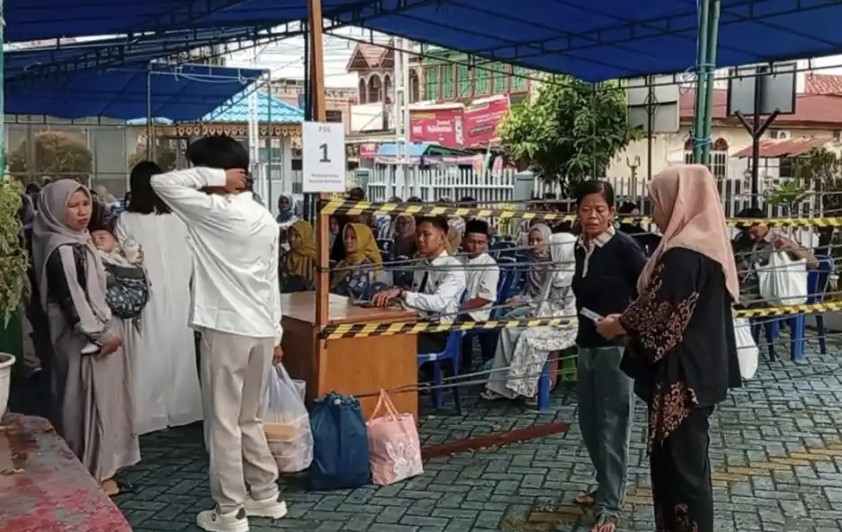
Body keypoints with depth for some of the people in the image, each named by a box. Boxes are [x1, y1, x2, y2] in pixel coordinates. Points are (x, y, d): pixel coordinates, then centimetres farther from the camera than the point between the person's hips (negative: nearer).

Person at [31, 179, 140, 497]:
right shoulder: (61, 251, -20)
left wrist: (106, 329, 13)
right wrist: (102, 334, -17)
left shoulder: (78, 242, 11)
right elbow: (72, 301, -23)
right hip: (84, 339, -10)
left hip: (95, 332, 10)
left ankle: (98, 467, 27)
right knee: (92, 401, 0)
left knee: (99, 401, 16)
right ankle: (95, 472, 11)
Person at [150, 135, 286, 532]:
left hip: (226, 330, -7)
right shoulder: (265, 218, 9)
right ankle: (266, 495, 26)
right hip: (261, 330, 7)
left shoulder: (213, 211, -13)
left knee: (223, 422, 3)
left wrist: (212, 175, -9)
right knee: (250, 419, 19)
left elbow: (161, 183, -10)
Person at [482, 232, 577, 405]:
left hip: (564, 327, -10)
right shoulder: (559, 272, 12)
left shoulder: (573, 276, -18)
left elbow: (571, 313, -22)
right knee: (510, 331, -3)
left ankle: (529, 389, -16)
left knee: (529, 337, -30)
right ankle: (501, 385, -3)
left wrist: (544, 318, -18)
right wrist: (538, 312, 1)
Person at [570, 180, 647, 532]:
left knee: (612, 426, -1)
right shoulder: (580, 247, 7)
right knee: (589, 423, 17)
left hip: (616, 346, -8)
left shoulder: (624, 246, -14)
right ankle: (606, 487, 35)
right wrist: (582, 329, 16)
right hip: (587, 344, 8)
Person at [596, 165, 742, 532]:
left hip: (680, 377, -10)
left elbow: (659, 315, -21)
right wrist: (627, 318, 13)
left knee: (677, 466, 2)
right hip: (700, 372, 10)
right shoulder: (707, 243, 9)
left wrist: (616, 326, -4)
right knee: (689, 462, 20)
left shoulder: (682, 254, -22)